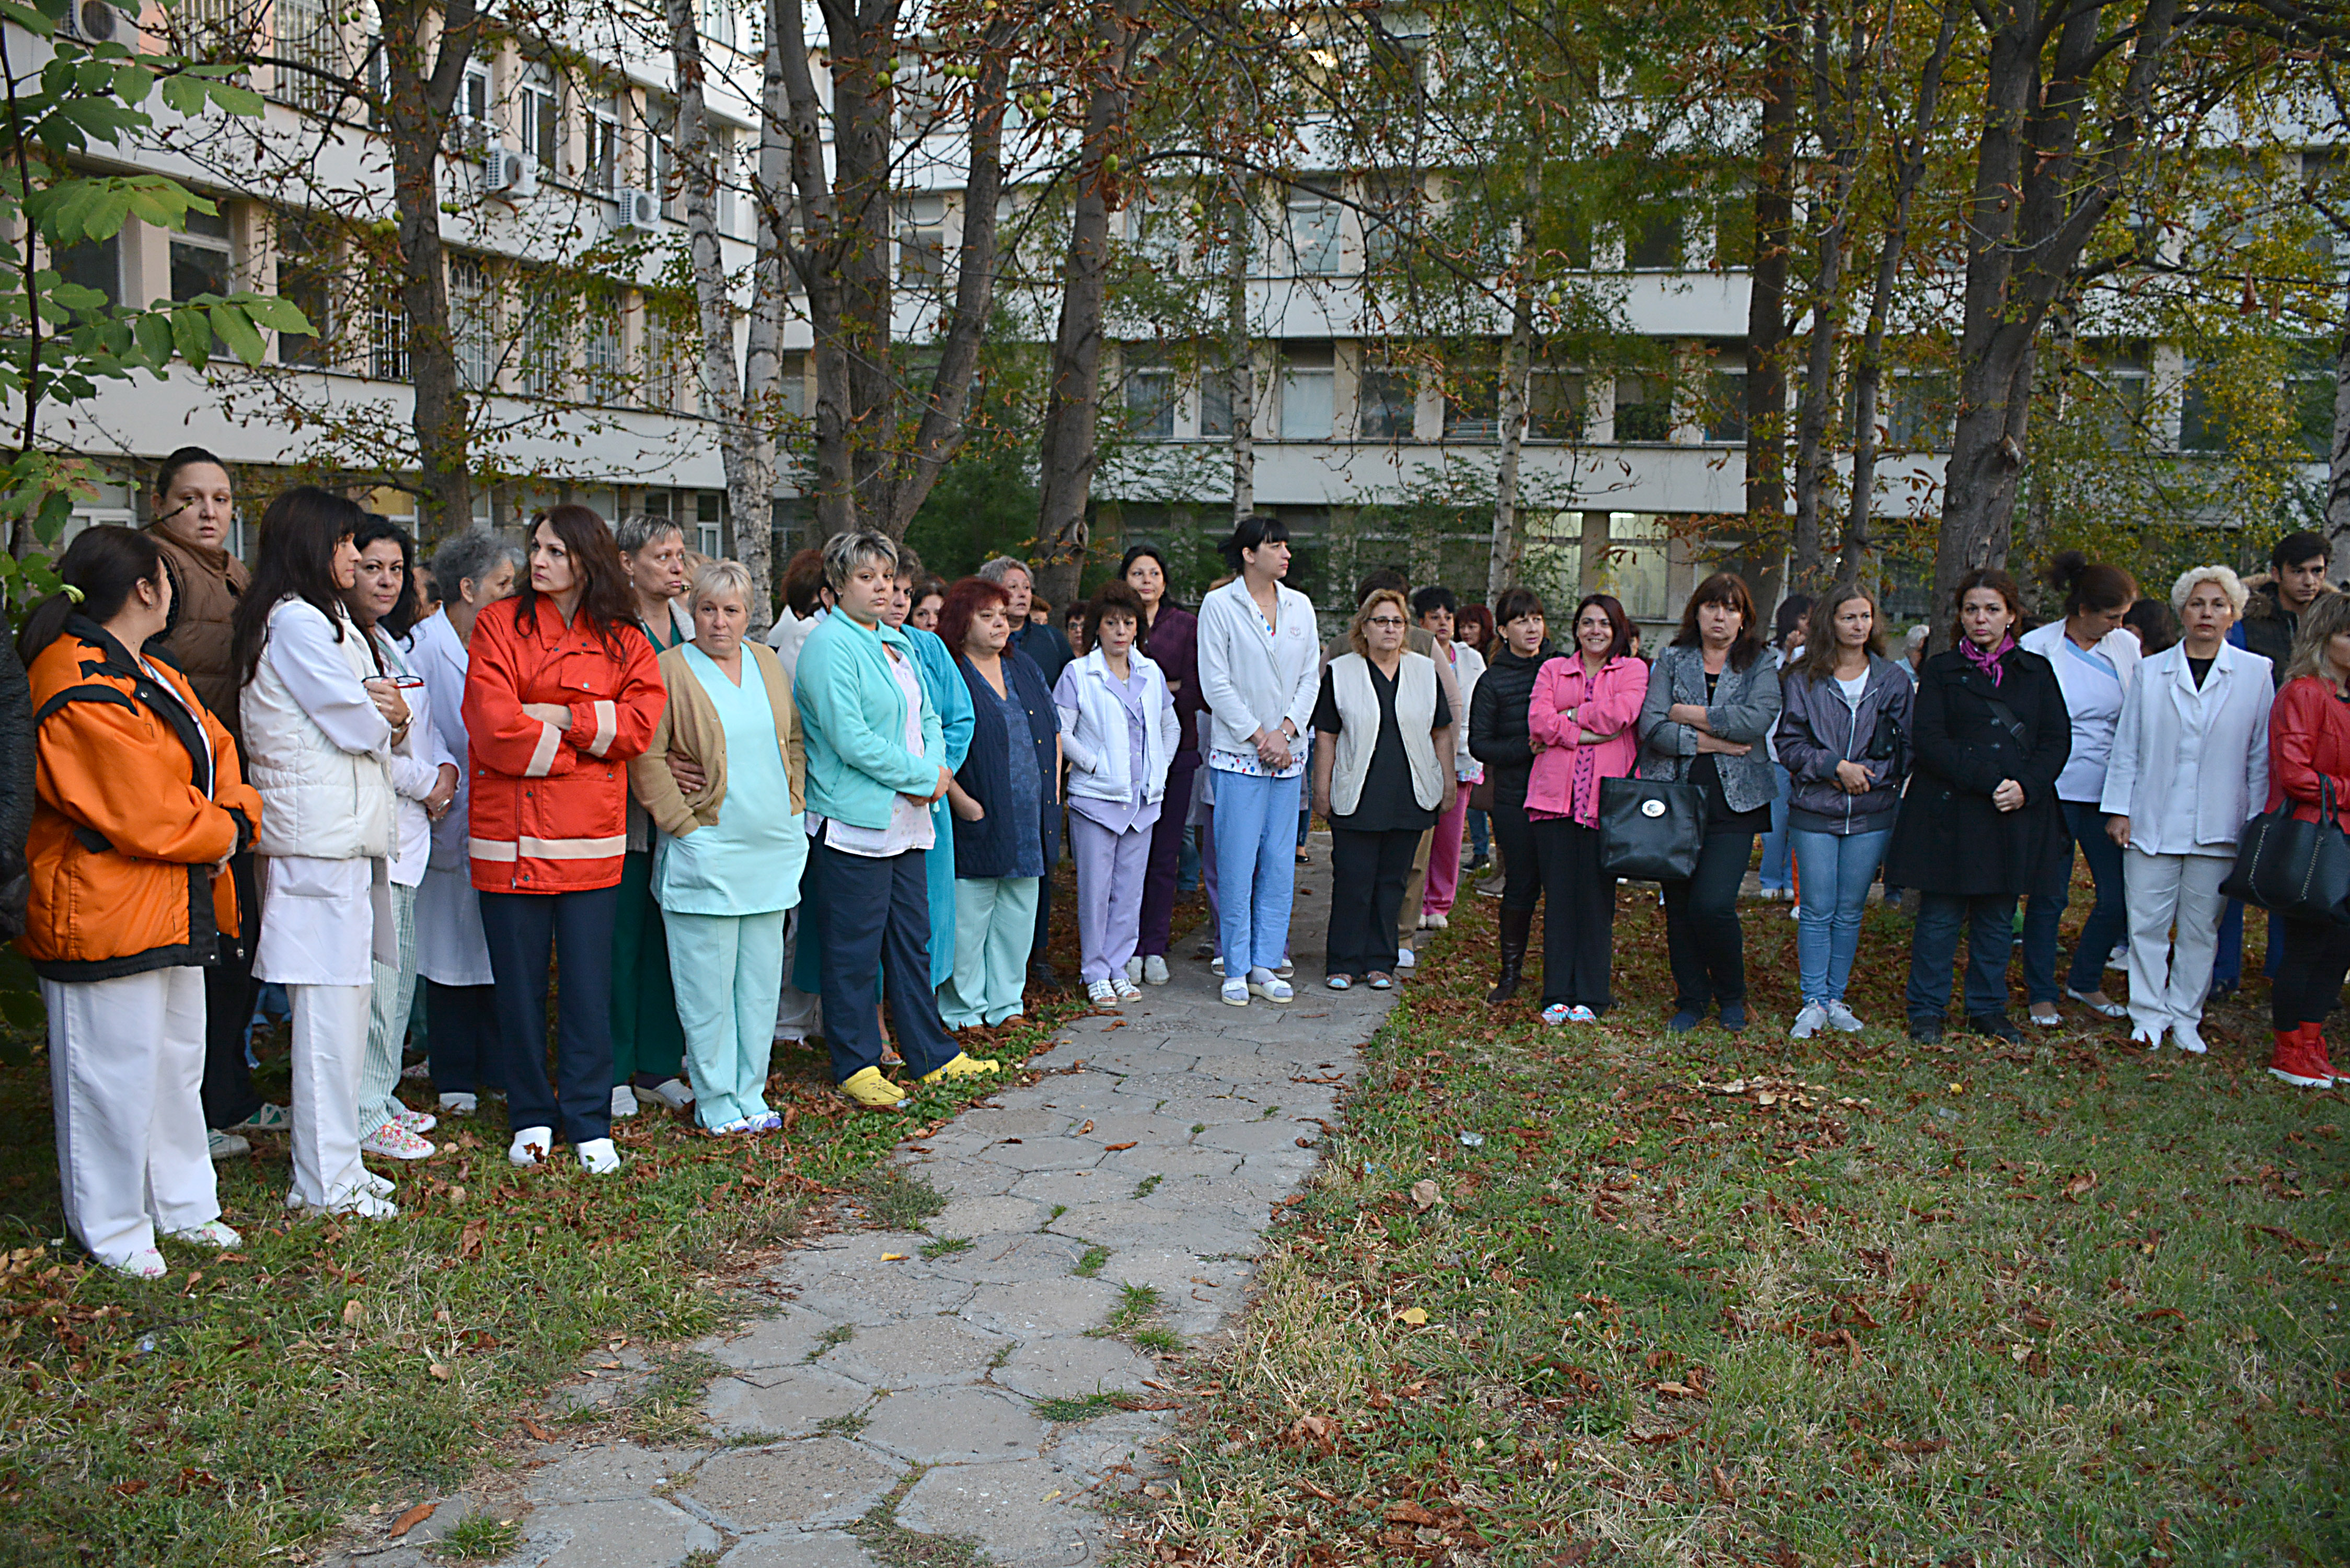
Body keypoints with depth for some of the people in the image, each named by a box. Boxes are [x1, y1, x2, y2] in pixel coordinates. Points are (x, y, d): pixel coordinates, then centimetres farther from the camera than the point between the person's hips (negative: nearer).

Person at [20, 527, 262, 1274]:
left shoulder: (151, 676, 14)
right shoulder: (81, 692, -19)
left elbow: (217, 752, 12)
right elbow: (141, 813, -23)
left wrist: (236, 819, -7)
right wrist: (219, 835, -8)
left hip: (174, 907, 10)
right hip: (104, 912, -10)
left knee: (179, 1062, 18)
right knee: (116, 1074, 1)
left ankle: (184, 1206, 32)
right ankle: (114, 1230, 16)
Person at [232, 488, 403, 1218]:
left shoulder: (327, 619, 20)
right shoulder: (296, 621, -11)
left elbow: (381, 723, 17)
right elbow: (356, 725, -15)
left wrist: (389, 716, -5)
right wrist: (381, 716, 7)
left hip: (342, 831, 10)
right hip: (321, 834, -10)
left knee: (344, 996, 12)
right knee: (330, 1004, -6)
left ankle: (334, 1164, 20)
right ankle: (327, 1181, 2)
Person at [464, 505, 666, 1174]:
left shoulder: (623, 640, 9)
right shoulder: (499, 626, 2)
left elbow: (641, 719, -3)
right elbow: (494, 727, -8)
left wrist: (560, 718, -11)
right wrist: (587, 740, -5)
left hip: (591, 841, 1)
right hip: (511, 837, -1)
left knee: (588, 986, 3)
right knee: (519, 985, 6)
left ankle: (589, 1124, 13)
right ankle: (531, 1118, 21)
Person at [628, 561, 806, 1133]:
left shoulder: (767, 663, 11)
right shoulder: (669, 670, -6)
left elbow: (794, 739, 18)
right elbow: (645, 757, -10)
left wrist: (792, 808, 10)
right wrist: (685, 825, -12)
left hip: (773, 846, 6)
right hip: (705, 851, -5)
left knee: (761, 978, 11)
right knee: (708, 984, 0)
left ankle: (750, 1093, 22)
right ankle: (716, 1103, 11)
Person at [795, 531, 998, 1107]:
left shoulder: (898, 643, 15)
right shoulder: (829, 644, -11)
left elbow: (927, 718, 18)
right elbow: (849, 738, -19)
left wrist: (934, 771, -3)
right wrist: (924, 776, -13)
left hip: (905, 821, 8)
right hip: (853, 821, -8)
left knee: (912, 939, 14)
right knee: (854, 950, 0)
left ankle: (931, 1054, 24)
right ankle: (855, 1066, 12)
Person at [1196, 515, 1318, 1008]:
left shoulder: (1300, 606, 10)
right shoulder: (1219, 605, -4)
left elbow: (1309, 677, 8)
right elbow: (1215, 683, -7)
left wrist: (1285, 731, -6)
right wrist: (1258, 736, -10)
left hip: (1287, 754, 4)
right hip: (1239, 754, -4)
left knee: (1279, 863, 6)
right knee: (1236, 864, -3)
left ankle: (1265, 965, 14)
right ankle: (1236, 969, 7)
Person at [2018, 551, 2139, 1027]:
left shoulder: (2127, 648, 6)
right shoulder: (2037, 648, -5)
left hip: (2108, 791, 4)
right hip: (2055, 789, -4)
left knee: (2119, 896, 2)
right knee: (2050, 897, 2)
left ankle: (2085, 981, 24)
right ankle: (2041, 994, 17)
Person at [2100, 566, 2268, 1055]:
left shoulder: (2256, 674, 4)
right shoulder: (2150, 672, 5)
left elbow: (2261, 756, 6)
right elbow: (2127, 747, 7)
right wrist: (2118, 809, 3)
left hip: (2217, 828, 0)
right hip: (2153, 822, 0)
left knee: (2201, 927, 6)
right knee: (2148, 923, 0)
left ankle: (2185, 1017, 18)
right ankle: (2149, 1014, 12)